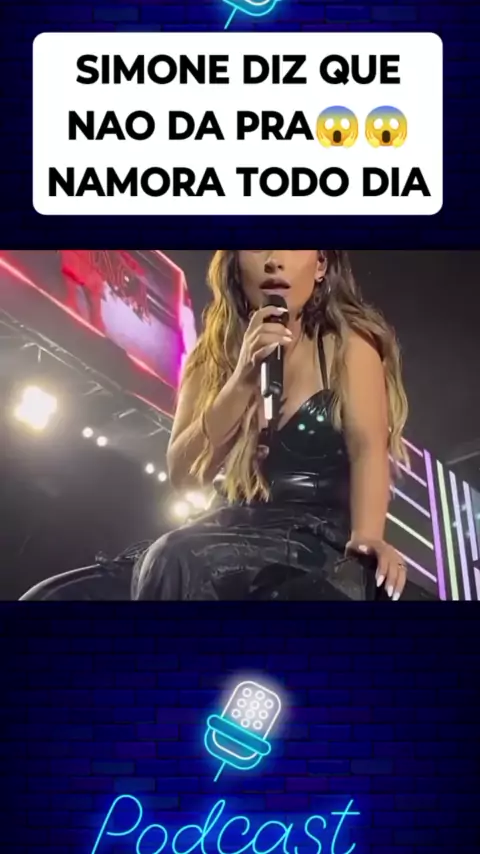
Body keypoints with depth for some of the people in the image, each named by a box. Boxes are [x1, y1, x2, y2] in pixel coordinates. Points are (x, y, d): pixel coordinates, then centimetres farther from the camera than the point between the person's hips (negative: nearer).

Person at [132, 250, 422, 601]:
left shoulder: (348, 345, 3)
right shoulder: (213, 354, 10)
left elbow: (367, 448, -12)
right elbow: (183, 473, 0)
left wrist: (365, 537, -31)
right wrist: (242, 379, -12)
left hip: (320, 540, -3)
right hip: (235, 534, 3)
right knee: (175, 562, -30)